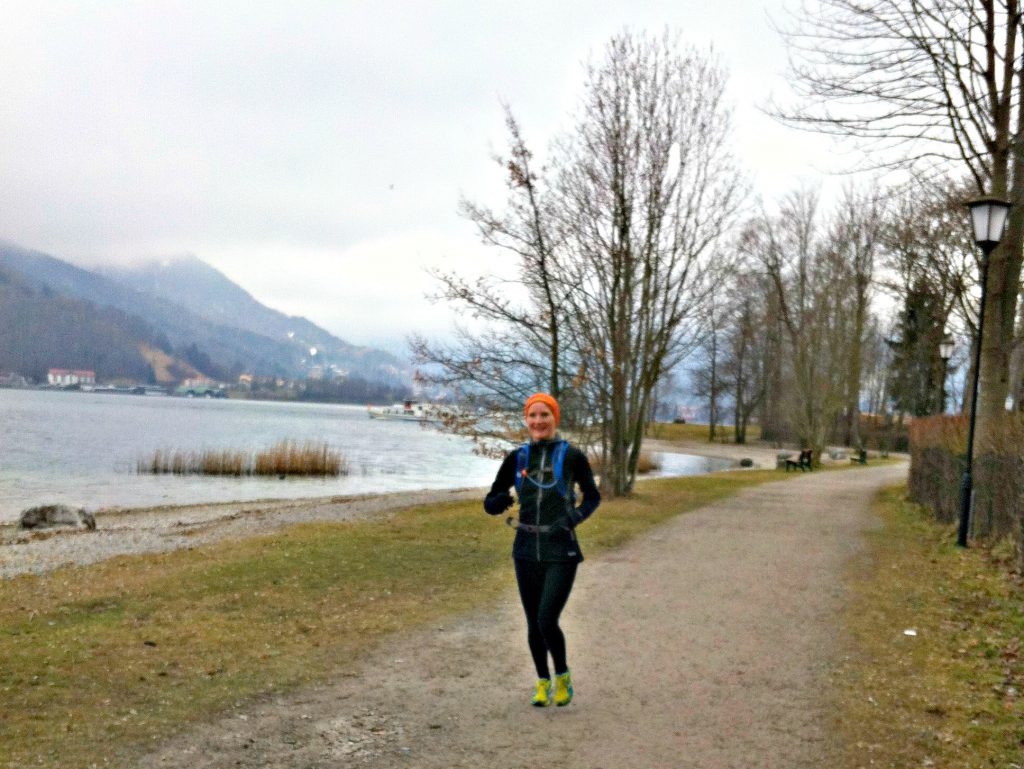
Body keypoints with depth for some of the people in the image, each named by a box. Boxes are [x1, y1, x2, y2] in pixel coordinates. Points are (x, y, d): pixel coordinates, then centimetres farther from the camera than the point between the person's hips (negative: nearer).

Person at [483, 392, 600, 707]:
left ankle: (562, 676, 16)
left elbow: (593, 497, 9)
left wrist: (572, 519, -9)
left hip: (561, 554, -3)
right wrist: (500, 502, -16)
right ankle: (542, 682, 33)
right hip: (527, 552, 3)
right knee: (533, 624, 12)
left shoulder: (571, 456, -4)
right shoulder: (517, 458, 3)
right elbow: (490, 503, 7)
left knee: (547, 621, -12)